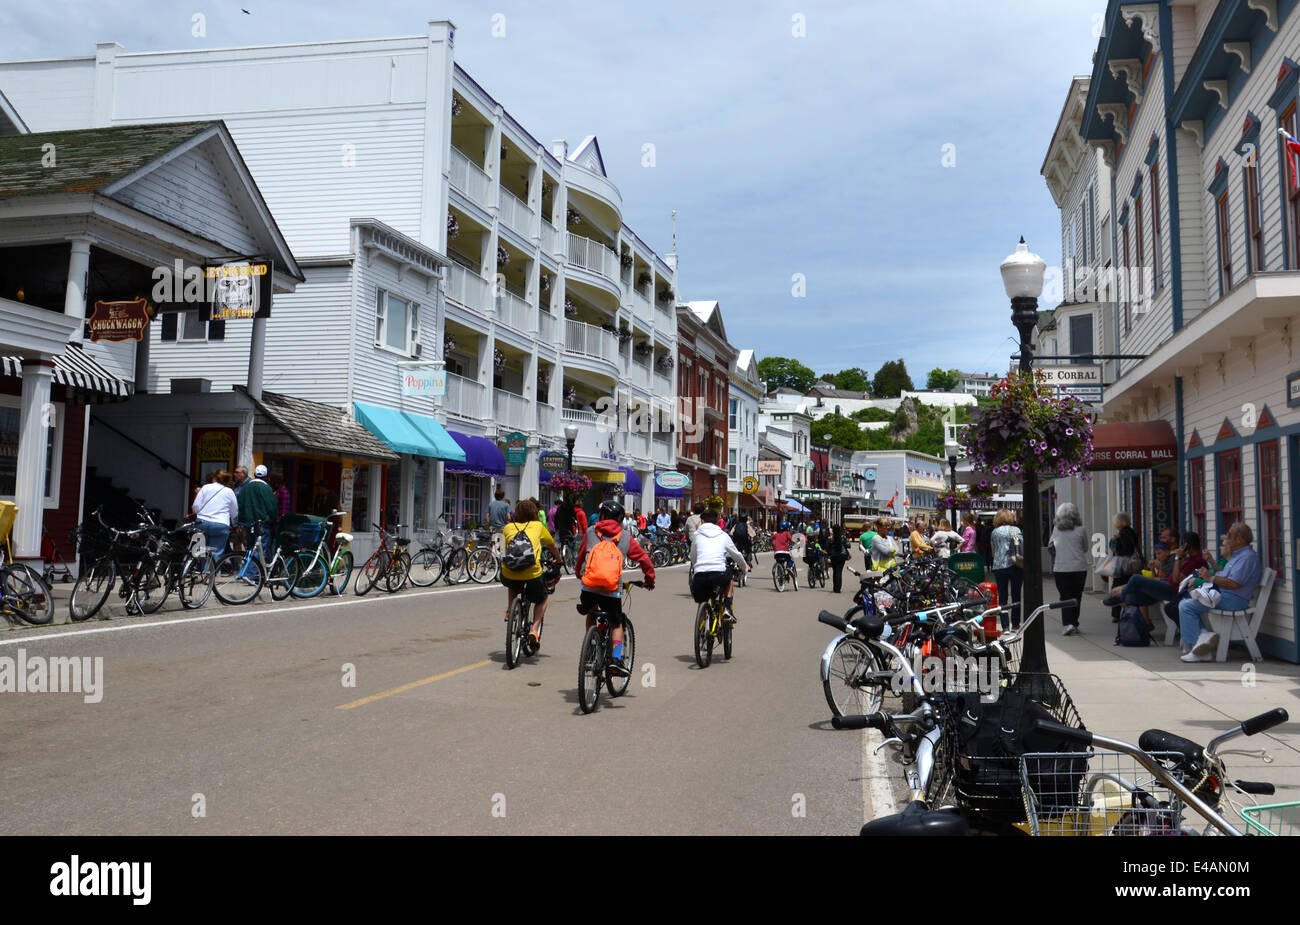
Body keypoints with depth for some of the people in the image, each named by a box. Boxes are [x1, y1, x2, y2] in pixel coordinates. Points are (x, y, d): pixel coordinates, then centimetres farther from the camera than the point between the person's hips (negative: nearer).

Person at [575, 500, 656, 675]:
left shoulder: (590, 532, 11)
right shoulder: (626, 538, 9)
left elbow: (581, 555, 21)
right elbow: (644, 558, 13)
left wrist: (578, 573, 40)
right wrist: (650, 579, 28)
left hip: (589, 586, 1)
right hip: (612, 589, -1)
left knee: (591, 615, 30)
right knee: (616, 624, 18)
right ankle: (616, 659, 0)